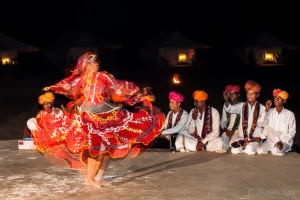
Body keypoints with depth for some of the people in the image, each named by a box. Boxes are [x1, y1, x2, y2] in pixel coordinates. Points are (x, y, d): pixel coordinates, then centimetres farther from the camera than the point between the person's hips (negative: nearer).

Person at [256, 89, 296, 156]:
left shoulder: (290, 114, -4)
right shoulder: (270, 112, 4)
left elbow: (292, 132, -2)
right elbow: (261, 124, -4)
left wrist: (282, 141, -14)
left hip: (285, 142, -3)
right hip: (270, 141, 3)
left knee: (275, 151, -32)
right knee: (259, 150, -21)